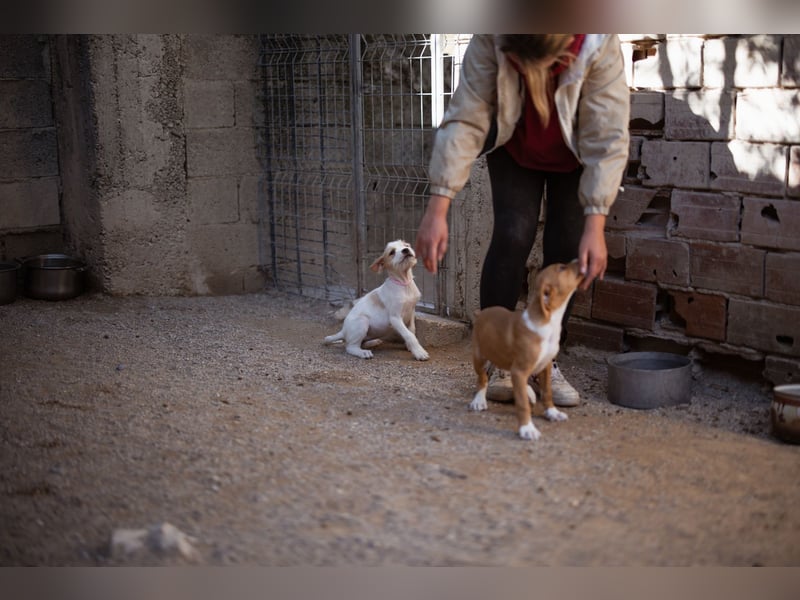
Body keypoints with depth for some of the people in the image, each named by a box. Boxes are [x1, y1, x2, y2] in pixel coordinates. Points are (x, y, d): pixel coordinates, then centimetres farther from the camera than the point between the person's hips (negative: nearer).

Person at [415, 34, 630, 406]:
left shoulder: (600, 48, -36)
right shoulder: (490, 41, -35)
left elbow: (606, 140, -34)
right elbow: (464, 120, -34)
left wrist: (595, 225, -39)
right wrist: (437, 208, -38)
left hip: (574, 157, 0)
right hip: (514, 152, 0)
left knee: (565, 247, -8)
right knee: (511, 237, -15)